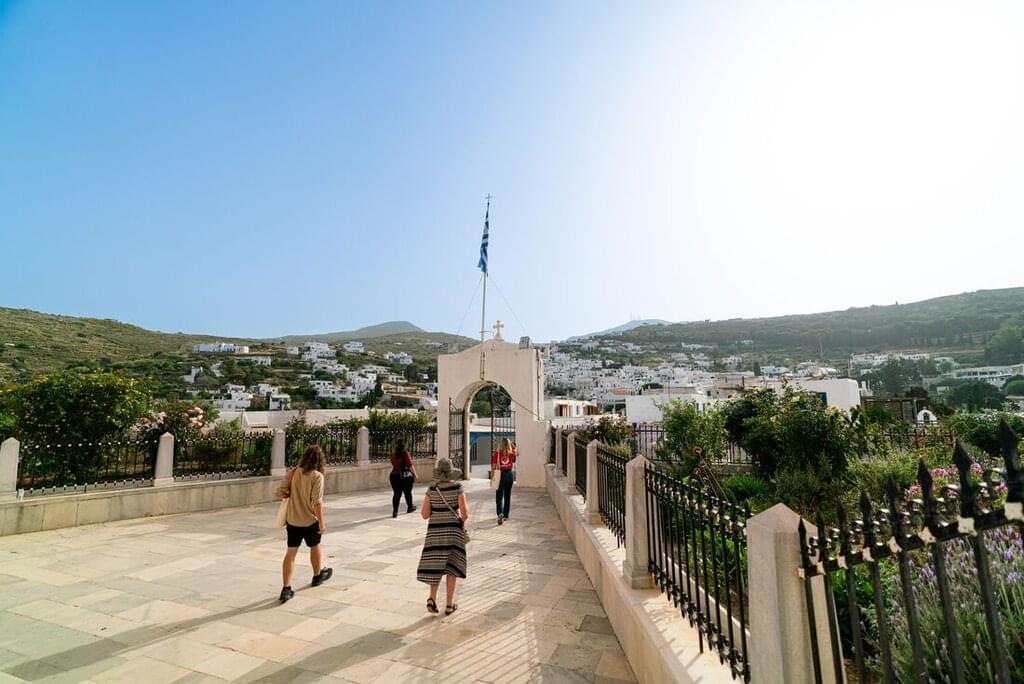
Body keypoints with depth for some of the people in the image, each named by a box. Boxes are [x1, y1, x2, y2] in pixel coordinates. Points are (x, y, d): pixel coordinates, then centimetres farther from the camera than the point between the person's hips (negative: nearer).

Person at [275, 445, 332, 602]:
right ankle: (317, 576, 39)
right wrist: (321, 523, -14)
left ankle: (286, 589, 6)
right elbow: (317, 502, -21)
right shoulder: (317, 476, -18)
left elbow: (281, 493, -5)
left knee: (291, 552, 9)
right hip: (310, 520, -3)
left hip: (292, 520, 3)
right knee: (315, 547, 19)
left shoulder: (293, 472, -3)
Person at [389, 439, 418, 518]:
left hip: (394, 476, 3)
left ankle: (395, 511, -7)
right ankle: (410, 507, 33)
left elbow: (393, 465, 14)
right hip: (405, 476, -3)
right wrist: (415, 474, -5)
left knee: (397, 494, 6)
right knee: (408, 493, 15)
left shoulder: (393, 455, 4)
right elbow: (410, 465, -13)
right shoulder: (405, 454, -11)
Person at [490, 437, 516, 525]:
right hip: (509, 474, 2)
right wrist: (510, 443, 10)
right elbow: (514, 448, 21)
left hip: (500, 474, -2)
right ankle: (505, 515, 22)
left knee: (499, 496, 3)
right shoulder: (512, 453, -4)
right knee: (507, 496, 15)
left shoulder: (497, 453, -10)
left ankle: (500, 514, -18)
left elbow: (494, 466, -7)